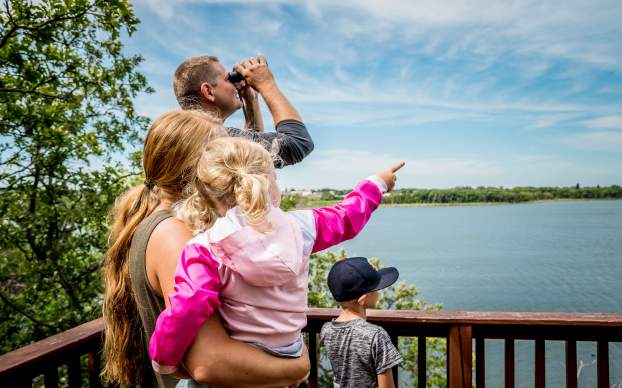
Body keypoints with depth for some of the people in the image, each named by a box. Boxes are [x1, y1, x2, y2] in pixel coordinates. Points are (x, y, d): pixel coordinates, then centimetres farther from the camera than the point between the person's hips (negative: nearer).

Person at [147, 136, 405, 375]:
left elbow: (185, 313, -28)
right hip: (288, 365, 4)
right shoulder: (299, 227, -6)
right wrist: (376, 184, 28)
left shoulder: (205, 250, -18)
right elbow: (344, 217, 11)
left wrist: (163, 362, -9)